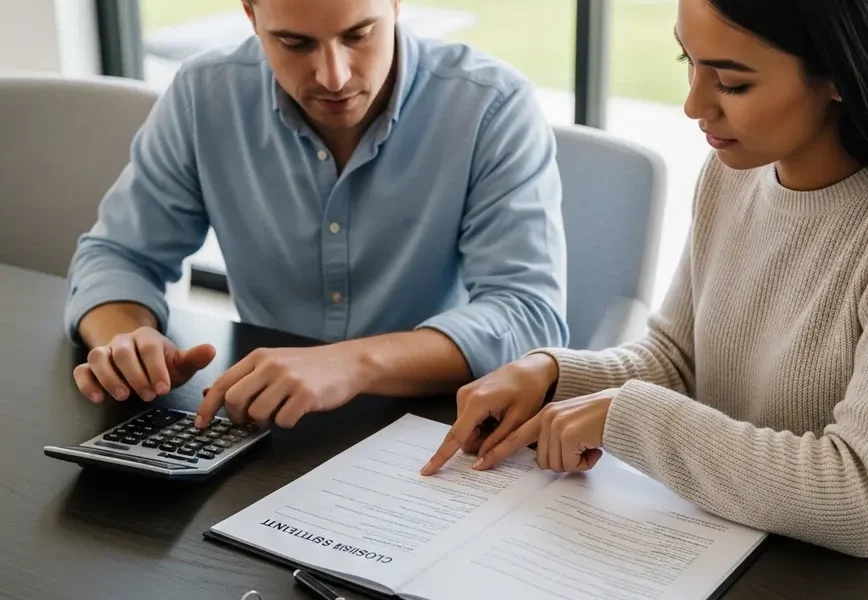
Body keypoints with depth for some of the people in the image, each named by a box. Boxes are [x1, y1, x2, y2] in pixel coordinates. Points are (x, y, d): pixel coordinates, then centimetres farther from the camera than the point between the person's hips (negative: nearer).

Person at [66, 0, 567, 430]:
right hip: (267, 435, 3)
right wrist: (123, 341, -17)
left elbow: (531, 316, -22)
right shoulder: (207, 97, -5)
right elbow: (119, 254, 4)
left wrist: (356, 364, -35)